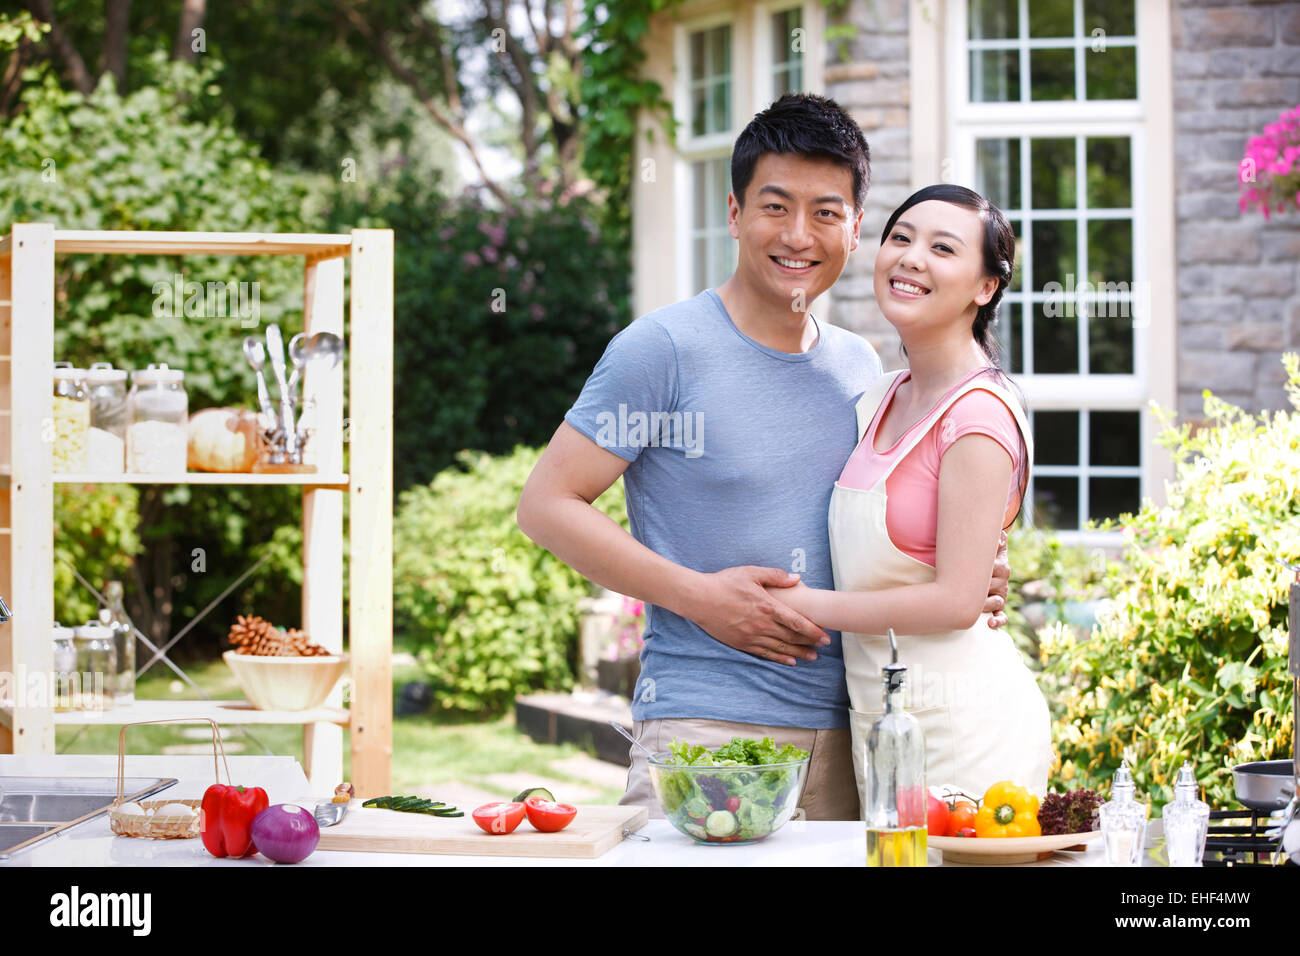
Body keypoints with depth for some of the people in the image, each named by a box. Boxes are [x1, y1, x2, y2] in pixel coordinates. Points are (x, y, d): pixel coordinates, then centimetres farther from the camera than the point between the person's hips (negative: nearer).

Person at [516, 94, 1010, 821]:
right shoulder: (664, 348, -5)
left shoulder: (860, 369, 14)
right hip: (704, 729, -5)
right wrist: (698, 596, -15)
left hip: (843, 732, 5)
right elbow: (548, 503, -7)